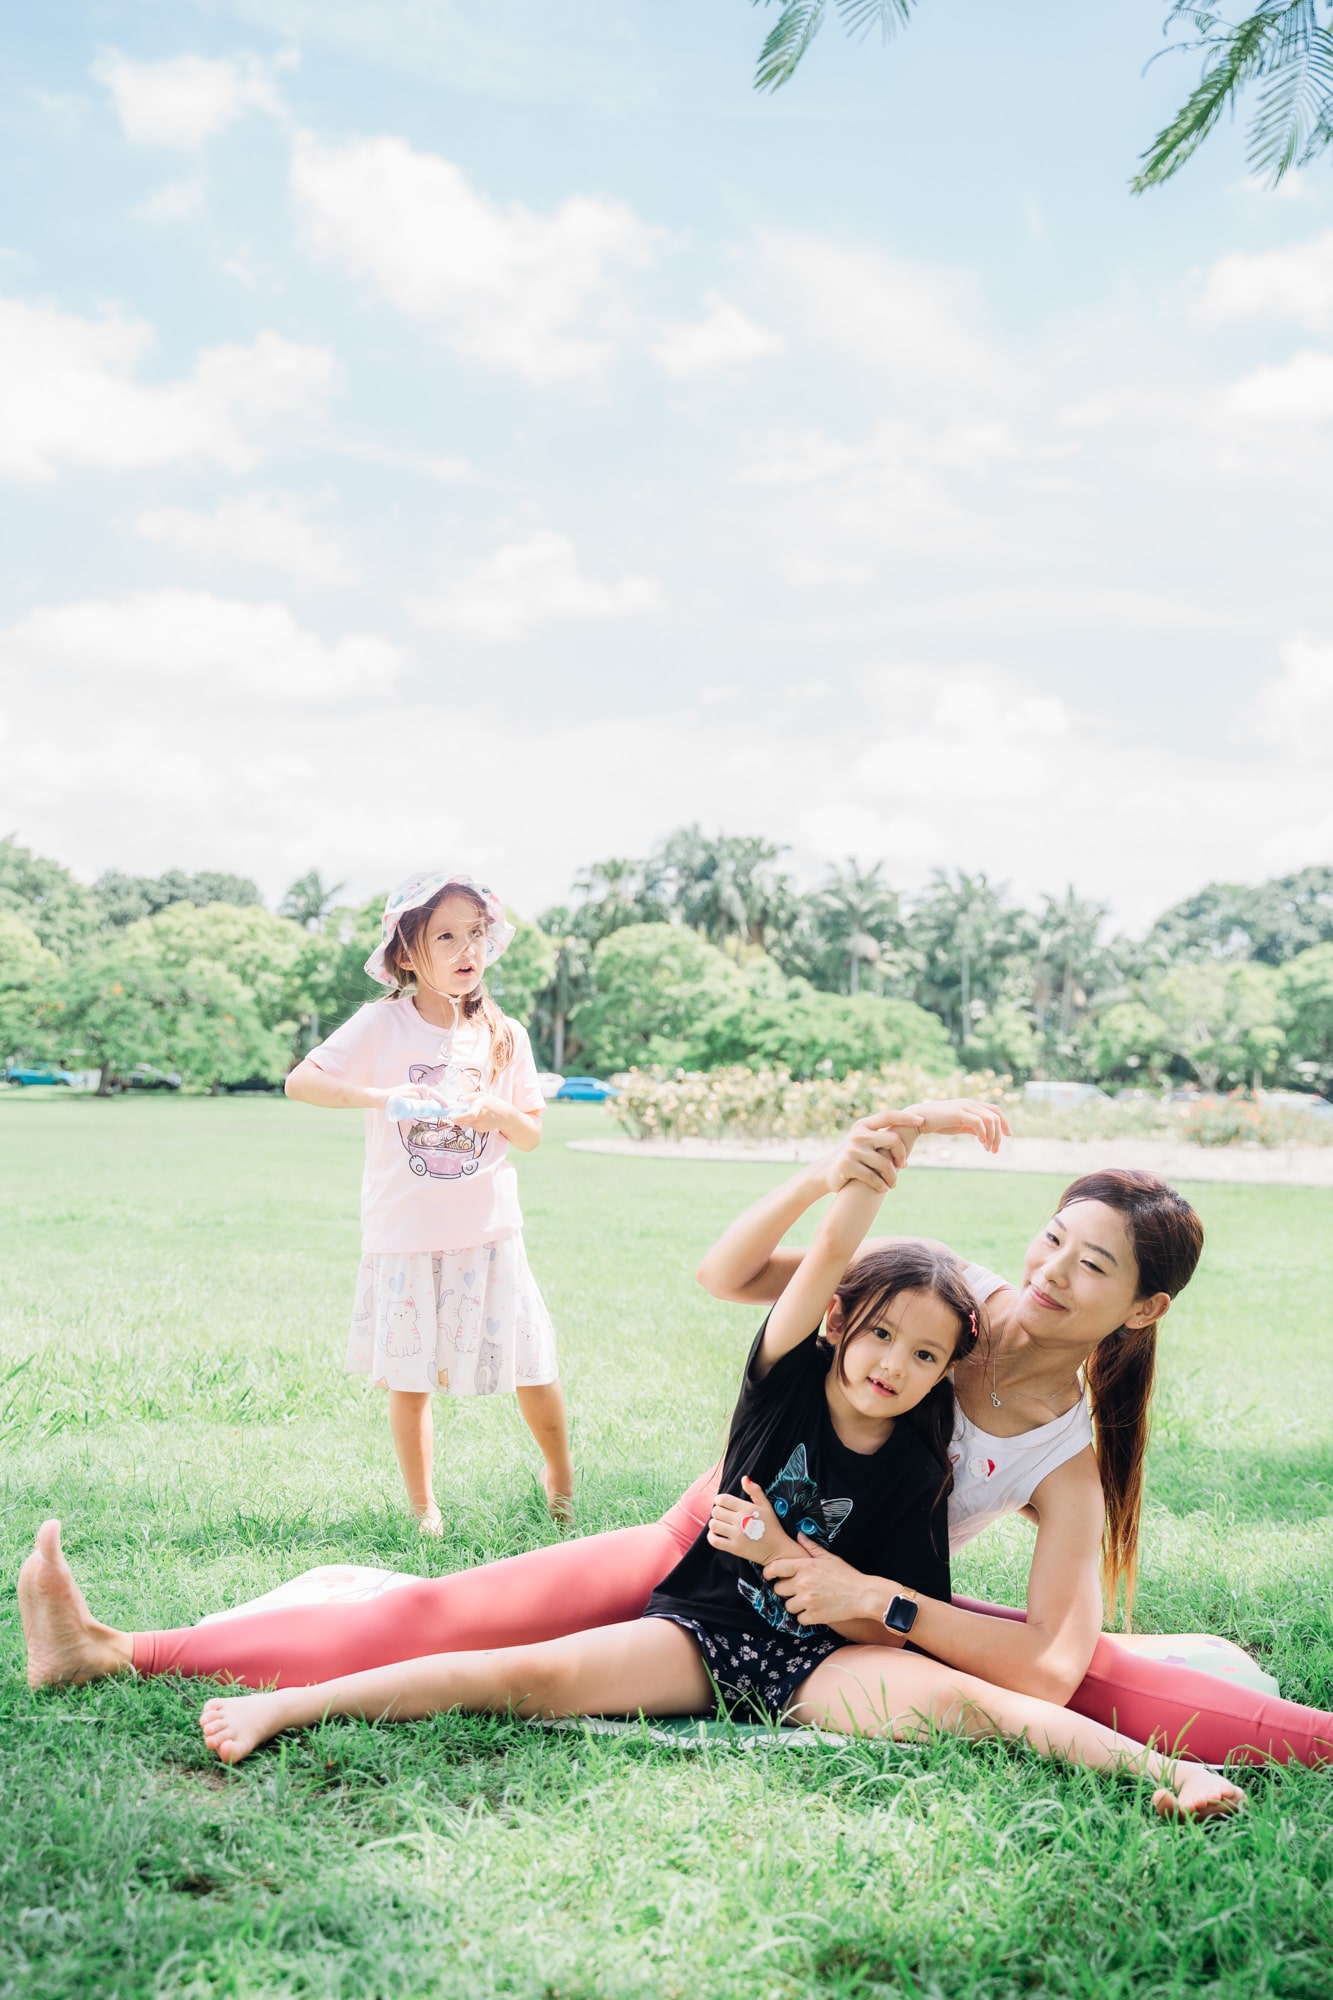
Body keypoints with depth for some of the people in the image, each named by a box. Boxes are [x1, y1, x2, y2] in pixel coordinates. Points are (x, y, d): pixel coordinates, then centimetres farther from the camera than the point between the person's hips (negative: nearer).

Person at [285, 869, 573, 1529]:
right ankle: (422, 1506, 24)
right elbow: (299, 1081, -14)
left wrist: (500, 1113, -15)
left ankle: (559, 1473, 31)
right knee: (408, 1379, 6)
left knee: (533, 1368, 4)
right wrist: (382, 1095, -28)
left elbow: (532, 1136, 7)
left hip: (488, 1232, 2)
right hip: (404, 1234, -2)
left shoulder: (504, 1035, 2)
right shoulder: (381, 1025, -7)